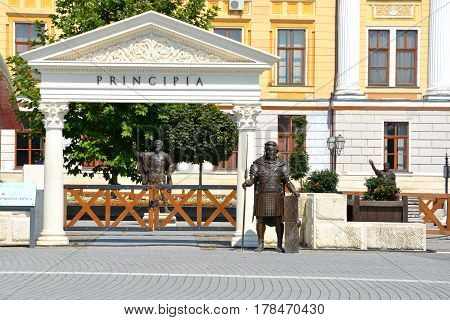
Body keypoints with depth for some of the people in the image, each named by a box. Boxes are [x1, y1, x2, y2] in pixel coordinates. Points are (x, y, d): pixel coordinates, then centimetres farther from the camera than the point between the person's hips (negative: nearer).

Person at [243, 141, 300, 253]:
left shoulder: (281, 165, 5)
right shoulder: (258, 163, 4)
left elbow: (287, 181, 5)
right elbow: (252, 179, 0)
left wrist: (294, 191, -11)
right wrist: (247, 183, -23)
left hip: (277, 196, 0)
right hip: (262, 196, 0)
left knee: (278, 220, -2)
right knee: (260, 219, 2)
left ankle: (279, 245, 6)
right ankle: (260, 244, 13)